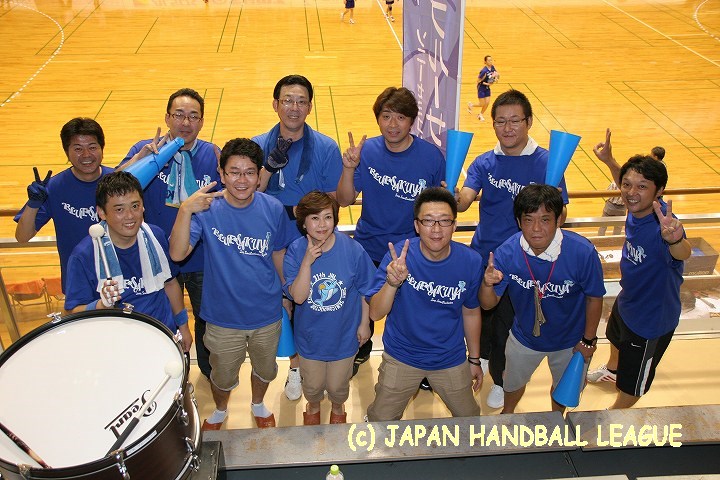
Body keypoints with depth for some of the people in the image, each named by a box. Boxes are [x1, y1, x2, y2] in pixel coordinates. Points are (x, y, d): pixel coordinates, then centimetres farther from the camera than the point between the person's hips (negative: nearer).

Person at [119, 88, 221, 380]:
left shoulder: (213, 154, -8)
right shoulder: (146, 150, -9)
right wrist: (142, 156, -35)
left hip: (203, 259, 0)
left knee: (208, 318, 21)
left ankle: (210, 367, 48)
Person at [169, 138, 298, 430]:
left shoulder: (273, 209, -14)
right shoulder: (207, 209, -19)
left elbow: (279, 256, 1)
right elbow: (177, 254, -30)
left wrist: (289, 296, 10)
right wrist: (185, 210, -43)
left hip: (267, 316, 2)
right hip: (223, 318, -1)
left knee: (265, 370, 26)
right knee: (223, 376, 22)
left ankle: (258, 405, 58)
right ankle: (219, 411, 55)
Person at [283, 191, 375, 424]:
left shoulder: (352, 249, -21)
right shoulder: (295, 252, -19)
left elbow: (365, 290, -7)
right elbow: (298, 296, -25)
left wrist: (364, 323, 0)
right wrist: (307, 262, -35)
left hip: (344, 335, 0)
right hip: (311, 336, 1)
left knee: (337, 386, 21)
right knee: (313, 385, 23)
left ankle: (338, 408, 56)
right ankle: (313, 407, 59)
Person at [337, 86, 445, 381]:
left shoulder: (431, 156, -15)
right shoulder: (367, 151, -10)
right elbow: (345, 200, -11)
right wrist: (349, 168, -26)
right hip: (369, 247, 2)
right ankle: (360, 351, 51)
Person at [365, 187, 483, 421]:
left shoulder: (471, 261, -16)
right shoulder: (399, 256, -22)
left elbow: (471, 312, 0)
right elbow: (375, 313, -24)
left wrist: (474, 359, 9)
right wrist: (392, 283, -43)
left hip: (451, 359, 2)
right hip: (401, 357, -1)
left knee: (469, 419, 19)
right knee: (381, 422, 13)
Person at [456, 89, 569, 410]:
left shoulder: (546, 162, -12)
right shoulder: (484, 163, -1)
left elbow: (559, 218, -14)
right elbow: (465, 199, -17)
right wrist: (452, 199, -40)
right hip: (482, 255, 3)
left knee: (506, 326, 10)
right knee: (479, 315, 21)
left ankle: (501, 380, 37)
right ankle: (482, 358, 52)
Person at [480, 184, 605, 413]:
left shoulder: (583, 252, -32)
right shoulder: (507, 253, -28)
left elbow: (594, 298, -15)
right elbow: (489, 304, -20)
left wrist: (589, 340, -5)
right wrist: (487, 285, -43)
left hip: (569, 341, -1)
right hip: (524, 338, 1)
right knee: (513, 384, 27)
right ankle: (507, 414, 62)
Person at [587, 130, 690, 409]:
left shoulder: (663, 226, -41)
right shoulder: (637, 209, -19)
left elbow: (683, 253, -64)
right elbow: (627, 188, 6)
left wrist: (674, 239, -85)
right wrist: (609, 161, 1)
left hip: (651, 321, -8)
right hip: (627, 300, 8)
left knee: (631, 384, 18)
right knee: (616, 339, 40)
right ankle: (611, 370, 72)